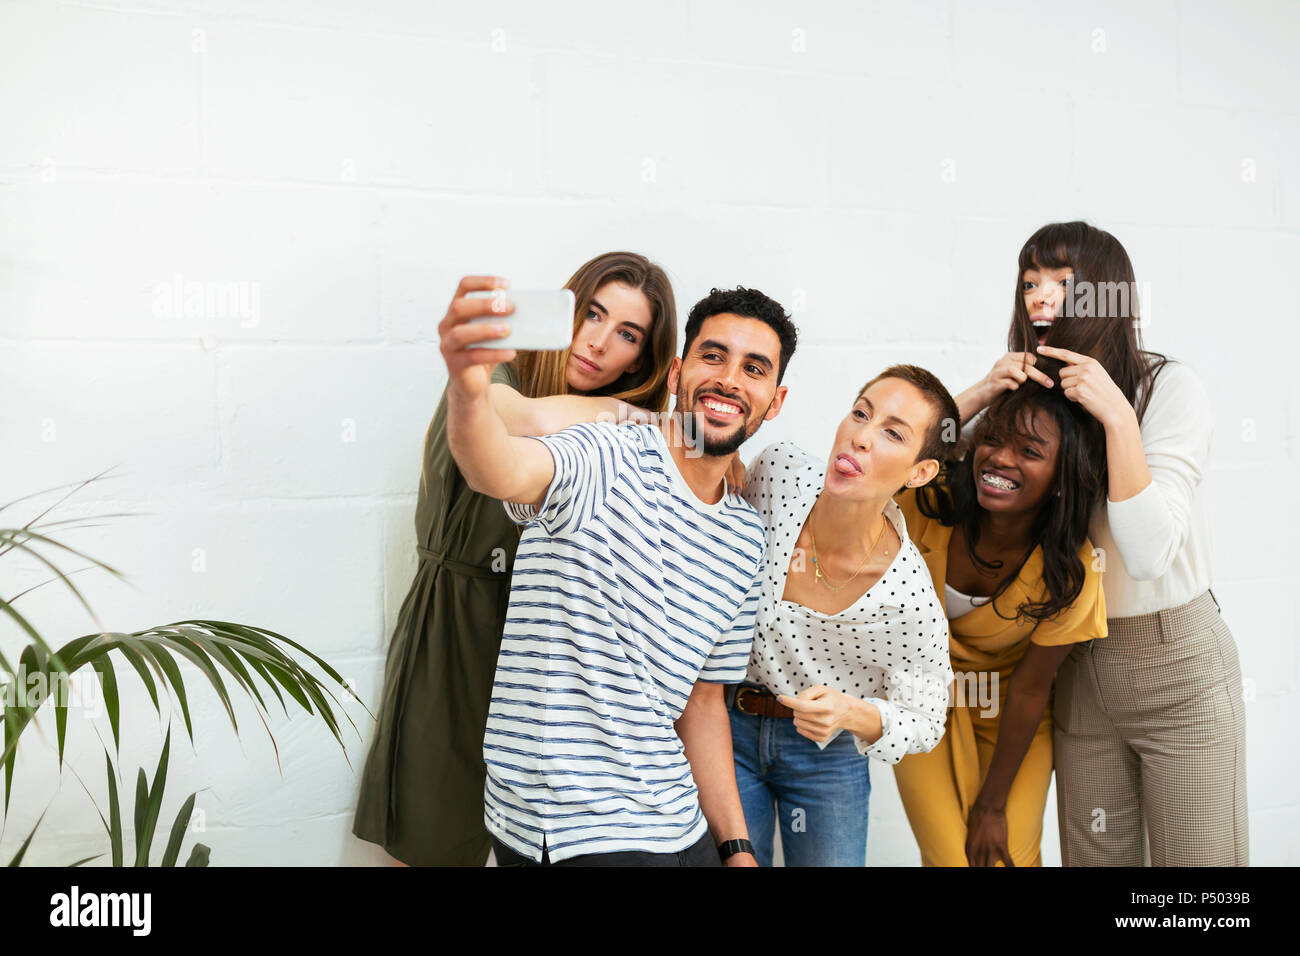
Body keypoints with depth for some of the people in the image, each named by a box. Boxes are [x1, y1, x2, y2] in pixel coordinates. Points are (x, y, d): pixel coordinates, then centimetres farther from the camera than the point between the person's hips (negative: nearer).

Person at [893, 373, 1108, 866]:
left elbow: (1029, 690, -16)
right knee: (950, 857, -5)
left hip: (1009, 715, 0)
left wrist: (992, 805, -9)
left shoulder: (1069, 573, -26)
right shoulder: (924, 507, -27)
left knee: (1012, 857, -3)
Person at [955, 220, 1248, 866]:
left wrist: (1118, 418, -28)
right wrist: (982, 392, -15)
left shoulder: (1170, 387, -13)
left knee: (1194, 859, 6)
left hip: (1177, 666, -4)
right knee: (1093, 857, 13)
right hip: (1080, 669, 4)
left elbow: (1148, 553, -23)